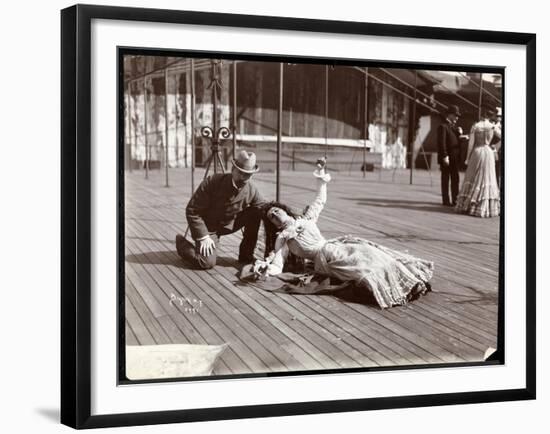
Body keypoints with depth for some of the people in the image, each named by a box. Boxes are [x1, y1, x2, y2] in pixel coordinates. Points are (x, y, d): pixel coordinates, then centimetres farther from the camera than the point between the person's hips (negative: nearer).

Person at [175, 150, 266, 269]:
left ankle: (246, 255, -1)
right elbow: (192, 211, -21)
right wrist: (203, 237, -25)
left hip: (229, 225, 5)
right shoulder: (212, 182, -25)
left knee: (255, 212, -15)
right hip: (208, 227, -5)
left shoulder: (251, 190, -13)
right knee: (208, 262, -22)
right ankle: (182, 243, 9)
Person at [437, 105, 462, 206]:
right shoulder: (443, 126, -8)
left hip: (455, 159, 9)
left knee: (455, 180, 11)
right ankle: (446, 201, 3)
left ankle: (455, 200, 17)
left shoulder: (454, 127, 20)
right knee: (445, 180, -1)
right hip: (447, 159, -9)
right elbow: (442, 143, -16)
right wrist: (445, 156, -21)